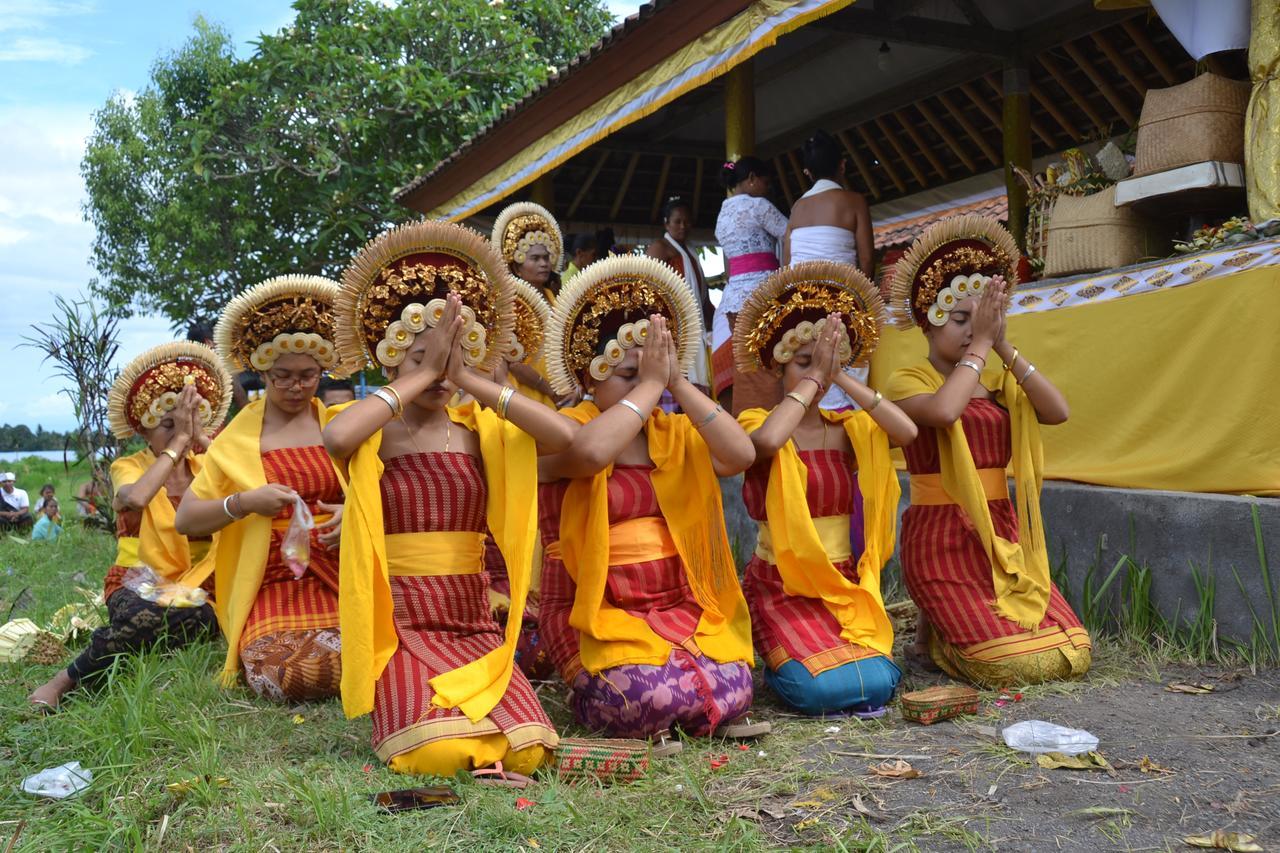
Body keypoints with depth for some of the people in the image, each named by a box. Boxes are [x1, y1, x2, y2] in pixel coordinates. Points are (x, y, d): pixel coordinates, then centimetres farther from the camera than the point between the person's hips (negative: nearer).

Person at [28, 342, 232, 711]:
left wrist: (202, 439, -11)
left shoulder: (206, 464, 8)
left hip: (198, 585, 4)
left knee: (205, 619, -30)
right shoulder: (129, 466, -1)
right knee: (150, 618, -38)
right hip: (139, 586, -4)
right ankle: (62, 682, -19)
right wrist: (178, 441, -20)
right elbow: (135, 497, -28)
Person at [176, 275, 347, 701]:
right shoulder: (237, 437, 9)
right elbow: (185, 519, 6)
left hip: (339, 576, 0)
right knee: (286, 676, -26)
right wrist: (244, 502, -12)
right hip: (271, 582, 0)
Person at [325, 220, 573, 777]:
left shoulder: (478, 430, 6)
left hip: (474, 622, 3)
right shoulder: (375, 434, -2)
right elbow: (334, 437, -29)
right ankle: (400, 708, 9)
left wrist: (470, 380, -12)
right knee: (441, 753, -26)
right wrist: (421, 375, -18)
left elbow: (563, 434, -13)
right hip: (400, 626, -3)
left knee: (527, 751, -18)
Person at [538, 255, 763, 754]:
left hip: (681, 606, 5)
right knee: (656, 694, -30)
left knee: (732, 691, -19)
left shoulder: (674, 434, 12)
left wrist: (678, 384, -8)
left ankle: (671, 715, 13)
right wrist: (651, 384, -18)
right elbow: (591, 450, -31)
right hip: (598, 612, -5)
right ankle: (594, 700, 4)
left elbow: (741, 455, -6)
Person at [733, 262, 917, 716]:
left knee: (878, 683, -15)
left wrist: (841, 377, -12)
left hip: (845, 584, 5)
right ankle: (784, 663, 10)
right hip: (783, 587, -4)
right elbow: (766, 440, -33)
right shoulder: (759, 423, -6)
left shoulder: (847, 428, 6)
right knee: (828, 688, -24)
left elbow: (907, 430, -13)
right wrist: (813, 377, -20)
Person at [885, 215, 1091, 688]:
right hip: (943, 540, -6)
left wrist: (1003, 347, -6)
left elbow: (1057, 410, -4)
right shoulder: (907, 381, -4)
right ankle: (933, 636, 14)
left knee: (1074, 655, -1)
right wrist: (980, 344, -16)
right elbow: (943, 409, -28)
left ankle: (951, 626, 18)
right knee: (1017, 664, -15)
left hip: (1003, 535, 7)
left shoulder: (998, 381, 13)